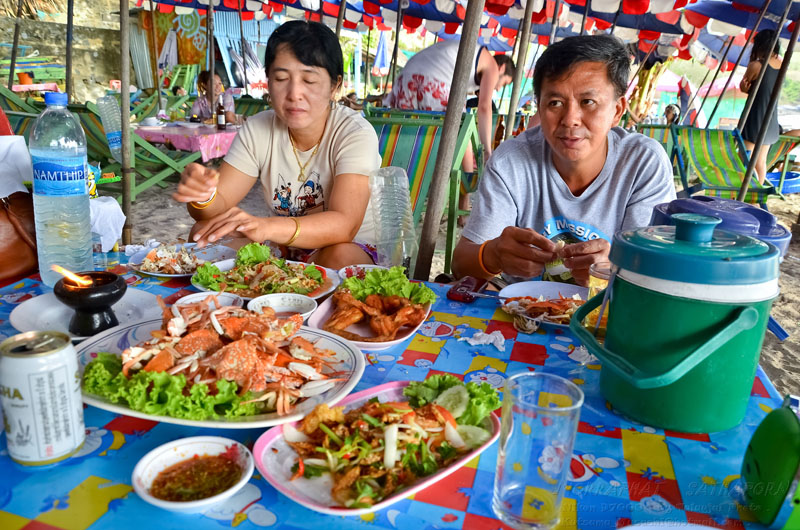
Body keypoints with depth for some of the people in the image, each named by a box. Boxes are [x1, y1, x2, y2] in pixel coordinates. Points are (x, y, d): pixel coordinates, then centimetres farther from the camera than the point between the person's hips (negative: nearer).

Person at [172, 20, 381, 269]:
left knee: (337, 256, -36)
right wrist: (204, 196, -35)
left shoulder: (355, 134, -20)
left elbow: (344, 224, -34)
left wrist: (266, 226, -51)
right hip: (278, 247, 4)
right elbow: (220, 207, -9)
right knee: (203, 232, -16)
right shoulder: (257, 129, -5)